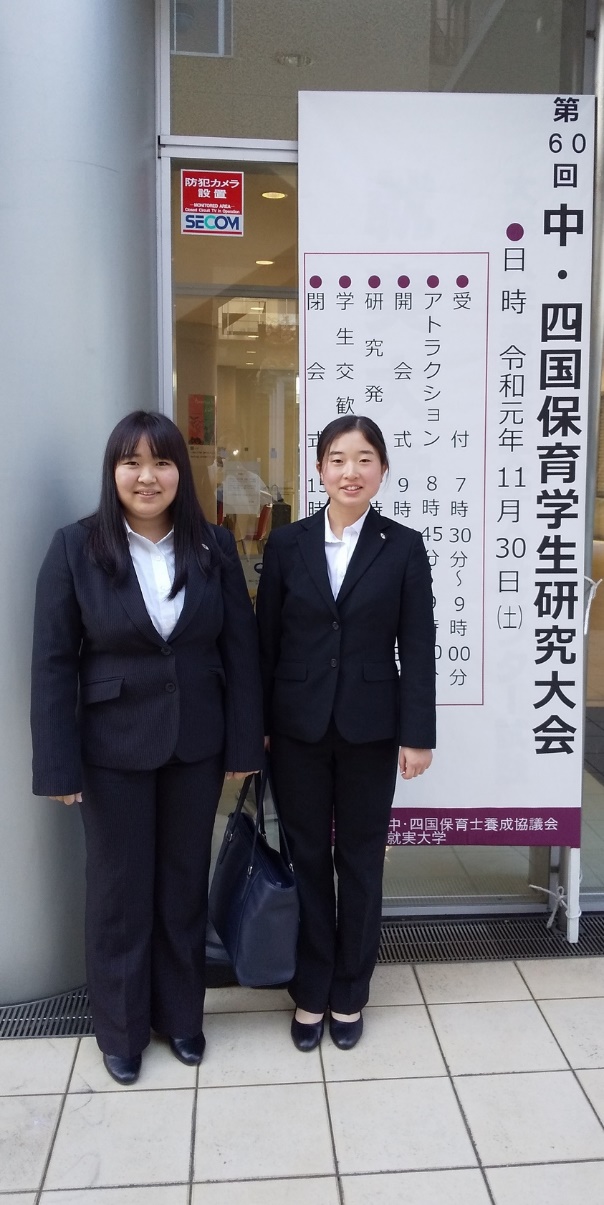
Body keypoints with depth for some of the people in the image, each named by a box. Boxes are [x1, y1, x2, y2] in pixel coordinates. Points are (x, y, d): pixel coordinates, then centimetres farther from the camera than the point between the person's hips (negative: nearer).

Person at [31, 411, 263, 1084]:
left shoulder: (214, 548, -2)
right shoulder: (75, 548, -8)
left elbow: (241, 650, 0)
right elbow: (53, 662, -8)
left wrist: (243, 746, -2)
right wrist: (59, 766, -10)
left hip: (196, 745, 2)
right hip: (114, 748, -2)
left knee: (185, 884, 16)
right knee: (119, 890, 13)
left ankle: (181, 1015, 37)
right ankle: (120, 1030, 34)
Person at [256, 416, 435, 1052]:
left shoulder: (404, 547, -2)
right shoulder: (286, 543, 0)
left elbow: (417, 647, -3)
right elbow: (265, 639, 2)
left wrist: (417, 734, -6)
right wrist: (257, 725, 1)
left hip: (371, 729, -1)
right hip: (299, 728, 1)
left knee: (361, 860, 12)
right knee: (307, 857, 12)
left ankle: (350, 992, 30)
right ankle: (311, 990, 29)